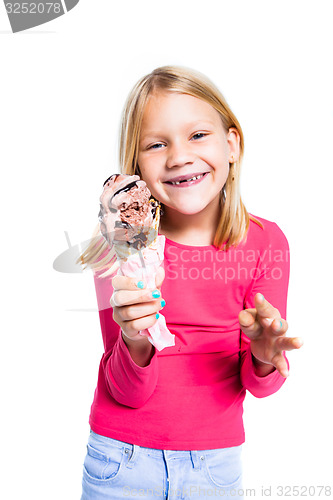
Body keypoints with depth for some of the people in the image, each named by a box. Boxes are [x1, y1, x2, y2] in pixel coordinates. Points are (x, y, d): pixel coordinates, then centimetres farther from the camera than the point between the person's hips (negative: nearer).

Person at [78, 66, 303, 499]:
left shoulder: (266, 241, -12)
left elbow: (259, 385, -9)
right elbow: (127, 392, -15)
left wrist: (264, 358, -30)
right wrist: (136, 343, -34)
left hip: (216, 462, 2)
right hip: (123, 458, -1)